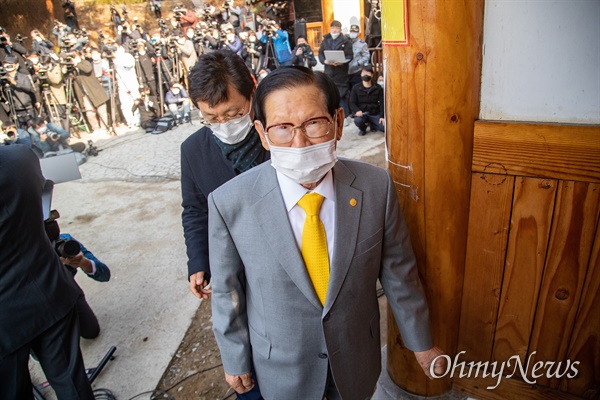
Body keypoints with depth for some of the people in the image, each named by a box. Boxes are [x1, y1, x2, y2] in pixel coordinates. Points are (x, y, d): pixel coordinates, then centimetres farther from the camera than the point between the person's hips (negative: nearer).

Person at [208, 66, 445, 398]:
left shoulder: (376, 187, -20)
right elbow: (227, 293, -10)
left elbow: (397, 271, -8)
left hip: (357, 358, 2)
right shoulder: (229, 205, -24)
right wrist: (235, 360, 2)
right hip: (282, 368, -1)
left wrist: (421, 342, 3)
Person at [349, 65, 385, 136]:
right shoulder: (356, 88, 1)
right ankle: (362, 129, 4)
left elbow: (382, 103, 1)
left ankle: (372, 124, 17)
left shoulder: (378, 88, 3)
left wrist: (382, 116, -12)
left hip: (375, 114, 2)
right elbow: (352, 103, -3)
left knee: (385, 127, -19)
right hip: (361, 113, -1)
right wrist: (357, 111, -25)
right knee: (358, 120, -37)